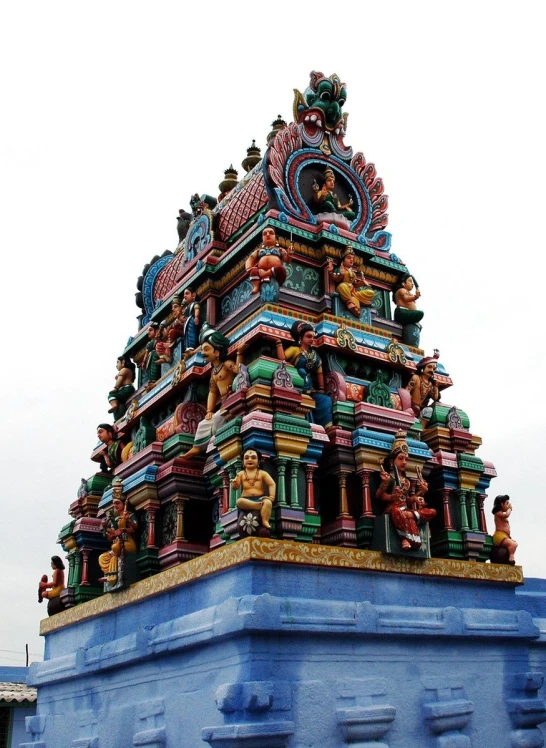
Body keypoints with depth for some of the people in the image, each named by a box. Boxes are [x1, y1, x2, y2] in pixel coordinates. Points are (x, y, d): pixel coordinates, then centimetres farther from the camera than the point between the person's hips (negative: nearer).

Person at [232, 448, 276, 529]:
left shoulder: (262, 473, 8)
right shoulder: (241, 474, 11)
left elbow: (272, 484, 0)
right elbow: (235, 487, 3)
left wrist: (272, 496, -15)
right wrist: (234, 483, -22)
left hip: (260, 498, 0)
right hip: (246, 499, 0)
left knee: (268, 502, -34)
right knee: (239, 501, -35)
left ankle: (265, 521, -41)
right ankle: (260, 506, -35)